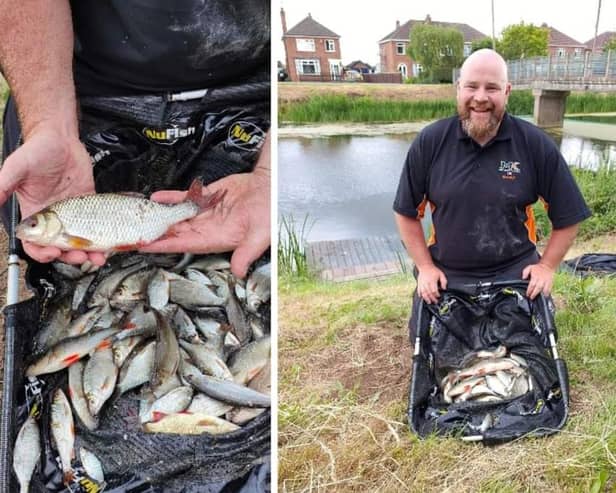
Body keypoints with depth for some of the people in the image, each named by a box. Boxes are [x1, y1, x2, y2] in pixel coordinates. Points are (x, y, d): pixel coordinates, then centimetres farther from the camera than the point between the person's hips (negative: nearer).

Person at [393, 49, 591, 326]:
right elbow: (407, 212, 1)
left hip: (516, 273, 0)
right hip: (445, 274, 1)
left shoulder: (536, 145, -9)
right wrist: (425, 266, -4)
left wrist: (547, 266, -4)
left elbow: (568, 216, 2)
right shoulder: (429, 142, -8)